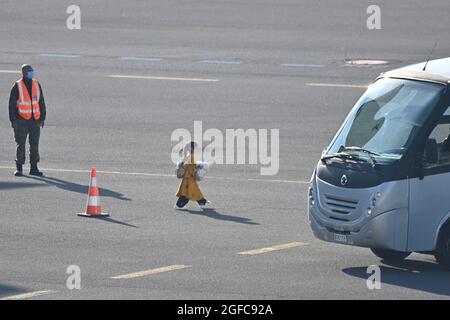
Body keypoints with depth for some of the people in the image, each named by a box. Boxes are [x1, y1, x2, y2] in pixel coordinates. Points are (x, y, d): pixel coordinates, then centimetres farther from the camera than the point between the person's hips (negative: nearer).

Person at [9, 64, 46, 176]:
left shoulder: (36, 85, 8)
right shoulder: (17, 86, -4)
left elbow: (41, 102, 14)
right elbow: (12, 104, -3)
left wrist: (42, 117, 9)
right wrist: (13, 120, -7)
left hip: (35, 120, 4)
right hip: (21, 120, -4)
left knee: (34, 144, 5)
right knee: (20, 145, -2)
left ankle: (34, 168, 11)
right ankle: (19, 168, 4)